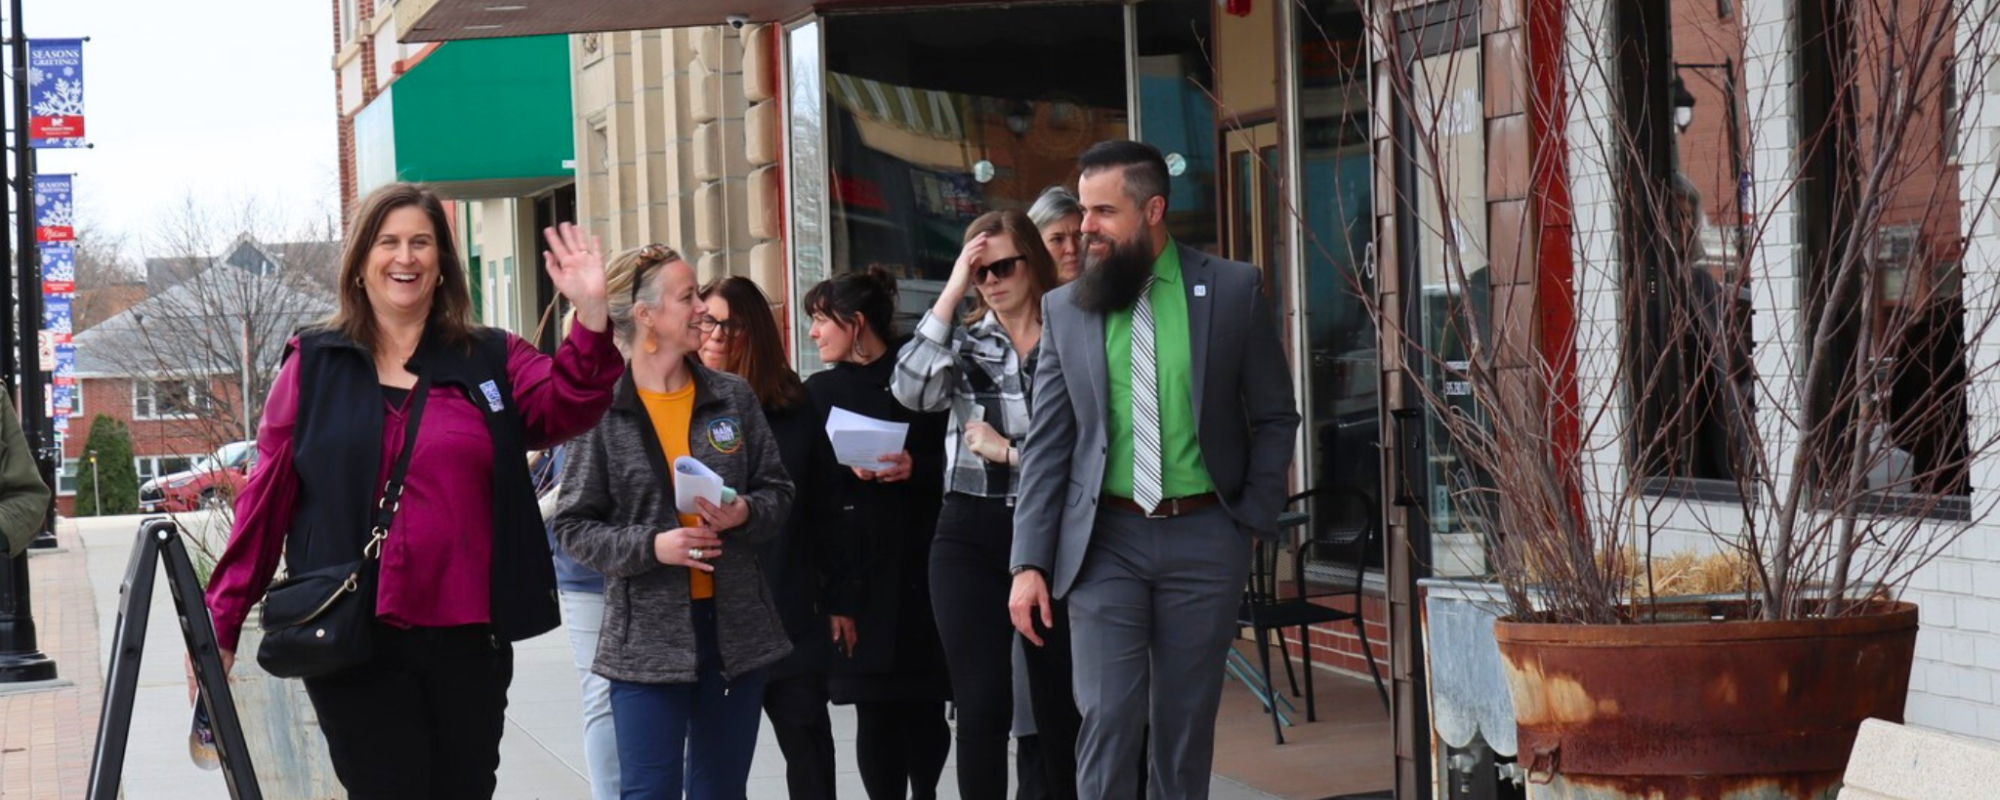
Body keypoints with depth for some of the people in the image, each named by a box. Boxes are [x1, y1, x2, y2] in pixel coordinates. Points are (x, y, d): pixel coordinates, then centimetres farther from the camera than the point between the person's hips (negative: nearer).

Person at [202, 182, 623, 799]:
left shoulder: (492, 361, 10)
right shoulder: (314, 365, 6)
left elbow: (567, 407, -8)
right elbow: (267, 498, 4)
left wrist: (591, 317, -26)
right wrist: (222, 620, 0)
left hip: (468, 638, 2)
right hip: (356, 641, -2)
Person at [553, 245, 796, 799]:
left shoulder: (733, 397, 6)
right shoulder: (601, 411, -6)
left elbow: (777, 491, 11)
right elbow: (574, 526, -4)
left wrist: (745, 514, -11)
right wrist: (651, 546, -18)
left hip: (735, 626, 4)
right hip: (648, 635, -4)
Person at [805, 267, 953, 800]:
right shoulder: (820, 391, 13)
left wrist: (916, 469, -13)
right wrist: (848, 470, -10)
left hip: (919, 561, -1)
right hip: (856, 569, 2)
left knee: (925, 699, 0)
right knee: (874, 705, -2)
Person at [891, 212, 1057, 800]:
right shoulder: (964, 342, 7)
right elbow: (911, 390, -14)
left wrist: (1007, 451, -7)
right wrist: (952, 292, -13)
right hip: (971, 535, 1)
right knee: (982, 706, -2)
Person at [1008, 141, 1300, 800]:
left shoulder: (1233, 290, 0)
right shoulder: (1064, 308, 4)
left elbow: (1275, 417, 6)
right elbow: (1046, 445, 3)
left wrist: (1256, 518, -2)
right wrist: (1029, 562, -3)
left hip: (1204, 538, 0)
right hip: (1106, 539, 0)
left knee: (1187, 720, 6)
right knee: (1108, 718, -6)